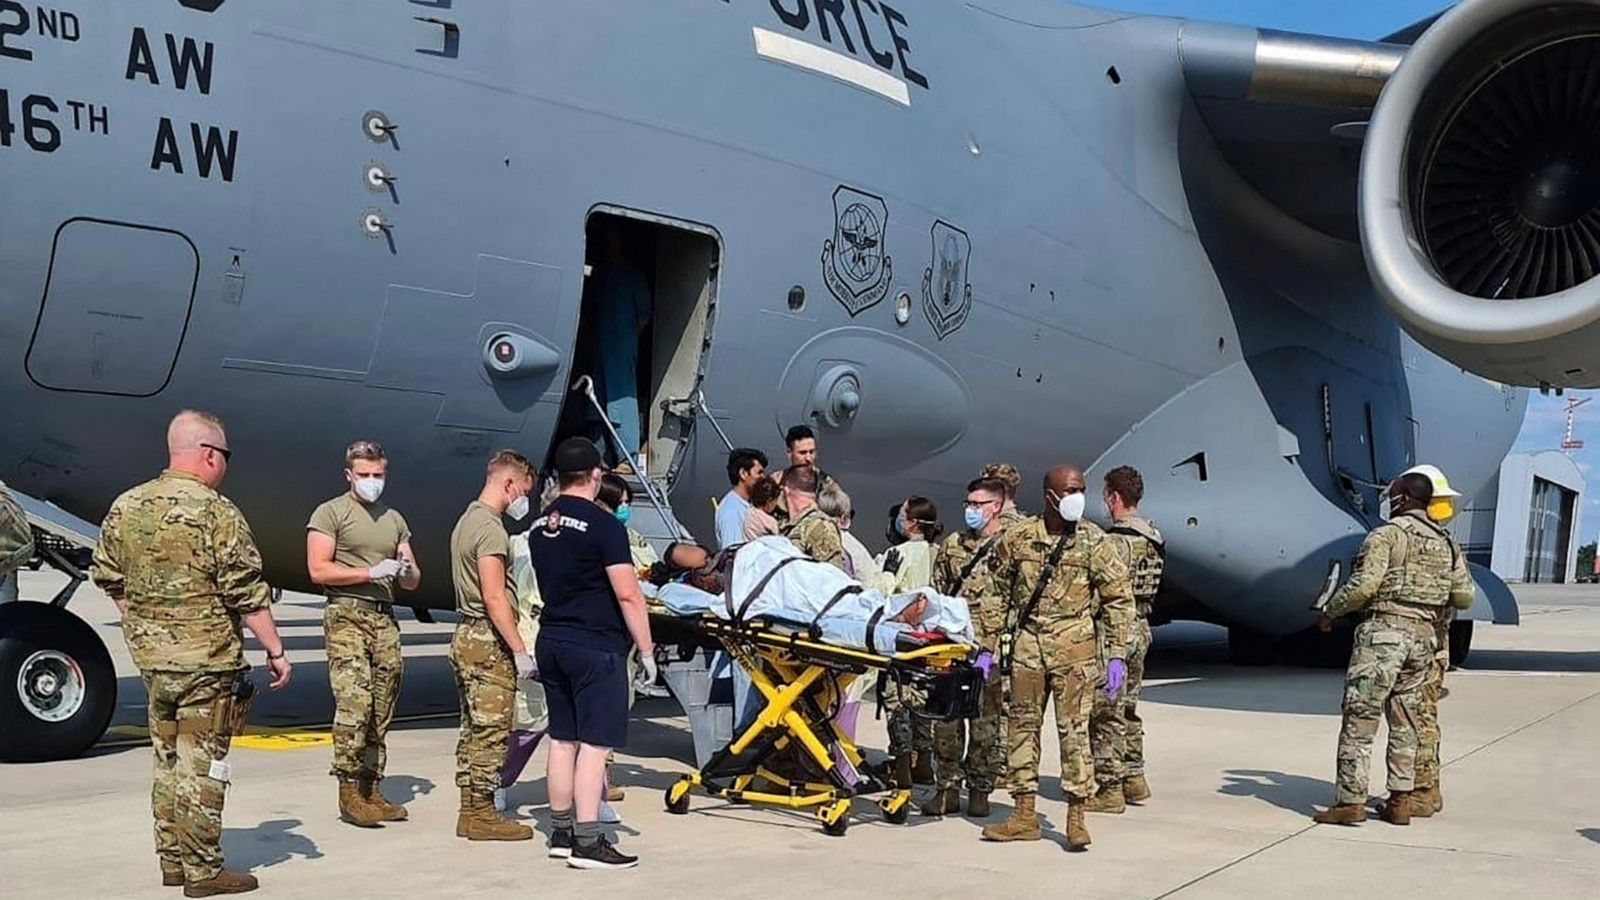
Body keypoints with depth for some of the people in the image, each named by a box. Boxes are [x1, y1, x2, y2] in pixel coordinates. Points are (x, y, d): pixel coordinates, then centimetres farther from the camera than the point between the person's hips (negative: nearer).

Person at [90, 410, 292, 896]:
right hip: (208, 662, -7)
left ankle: (171, 861, 26)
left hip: (152, 660, 7)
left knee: (167, 761, 17)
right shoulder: (216, 512, -15)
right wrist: (276, 651, -8)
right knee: (202, 765, 1)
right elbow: (247, 595, -15)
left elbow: (108, 580, 13)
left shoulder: (125, 508, 5)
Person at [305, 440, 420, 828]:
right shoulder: (331, 513, 2)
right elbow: (319, 570, -8)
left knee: (381, 709, 5)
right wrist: (372, 572, -12)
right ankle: (349, 792, -11)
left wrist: (407, 571, -2)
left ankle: (372, 790, 11)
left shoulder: (394, 520, 20)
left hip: (385, 619, 6)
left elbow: (412, 582, 22)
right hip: (346, 617, -6)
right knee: (355, 701, -16)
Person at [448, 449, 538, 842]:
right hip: (488, 642, -10)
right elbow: (494, 597, -21)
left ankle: (470, 811, 18)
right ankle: (482, 814, 1)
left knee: (473, 729, 13)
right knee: (492, 730, -4)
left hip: (466, 636, 10)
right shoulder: (491, 529, -16)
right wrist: (520, 650, -20)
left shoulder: (467, 519, 16)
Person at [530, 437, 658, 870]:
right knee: (594, 743, -5)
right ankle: (587, 842, -6)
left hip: (551, 641, 8)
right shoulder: (603, 525, -13)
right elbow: (628, 595, -15)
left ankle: (561, 833, 21)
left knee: (562, 739, 14)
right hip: (595, 647, -8)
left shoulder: (540, 527, 11)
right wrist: (646, 650, -10)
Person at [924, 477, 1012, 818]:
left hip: (990, 648, -4)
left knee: (987, 722, 2)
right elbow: (937, 593, 20)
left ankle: (980, 790, 12)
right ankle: (947, 788, 12)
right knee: (946, 719, 4)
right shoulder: (951, 546, 15)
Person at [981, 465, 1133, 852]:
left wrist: (1116, 655, -5)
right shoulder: (1018, 537, 4)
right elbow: (997, 591, 12)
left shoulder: (1093, 541, -2)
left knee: (1074, 729, -5)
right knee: (1021, 725, 7)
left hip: (1074, 648, -3)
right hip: (1026, 645, 3)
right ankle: (1024, 815, 17)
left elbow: (1119, 598, 0)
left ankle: (1076, 817, 4)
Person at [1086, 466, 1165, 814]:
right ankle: (1134, 778, 25)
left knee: (1106, 713, -3)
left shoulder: (1116, 541, -19)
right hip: (1141, 628, 9)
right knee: (1128, 709, 19)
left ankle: (1110, 788, 0)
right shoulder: (1151, 537, 10)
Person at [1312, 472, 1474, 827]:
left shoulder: (1387, 535, -8)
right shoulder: (1447, 544, 12)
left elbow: (1363, 585, -16)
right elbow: (1464, 596, 11)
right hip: (1422, 637, 7)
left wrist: (1329, 613, -3)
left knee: (1359, 720, -4)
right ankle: (1400, 801, 14)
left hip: (1384, 630, -7)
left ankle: (1351, 800, -6)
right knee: (1405, 724, 13)